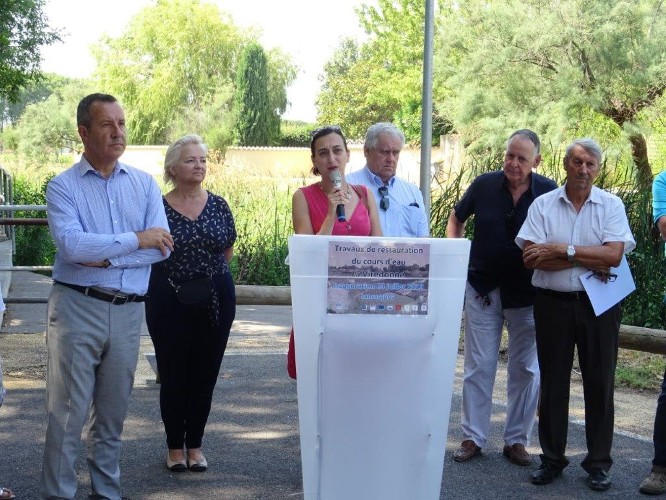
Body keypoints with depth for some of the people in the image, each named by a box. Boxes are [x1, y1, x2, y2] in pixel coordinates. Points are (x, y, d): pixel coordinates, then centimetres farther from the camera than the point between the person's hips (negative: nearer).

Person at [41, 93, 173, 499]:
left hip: (129, 310, 3)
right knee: (68, 411, -2)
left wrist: (105, 257, -12)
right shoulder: (63, 186, 0)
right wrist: (136, 241, -13)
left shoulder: (145, 184, 9)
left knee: (113, 412, 13)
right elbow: (70, 244, -17)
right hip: (77, 307, -3)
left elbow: (162, 247, -3)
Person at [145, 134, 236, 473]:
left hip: (215, 298, 3)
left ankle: (195, 443, 22)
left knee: (205, 372, 8)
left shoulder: (218, 205, 5)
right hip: (169, 299, -2)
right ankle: (174, 445, 19)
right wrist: (177, 271, -2)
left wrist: (207, 269, 6)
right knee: (173, 373, 3)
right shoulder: (158, 207, -4)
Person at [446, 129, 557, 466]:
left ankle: (516, 440, 20)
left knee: (525, 369, 8)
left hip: (527, 295, 0)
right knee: (478, 367, 6)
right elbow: (457, 218, 11)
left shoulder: (549, 193, -9)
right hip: (482, 288, 1)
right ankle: (473, 437, 17)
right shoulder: (484, 185, -5)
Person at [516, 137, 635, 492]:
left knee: (599, 382, 5)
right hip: (553, 303, 1)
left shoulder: (611, 206, 0)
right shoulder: (543, 205, 1)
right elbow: (531, 259, -10)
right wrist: (588, 261, -13)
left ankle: (598, 463, 16)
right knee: (553, 382, 8)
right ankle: (552, 459, 20)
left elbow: (613, 255, -14)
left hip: (598, 304, -1)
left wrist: (562, 250, -15)